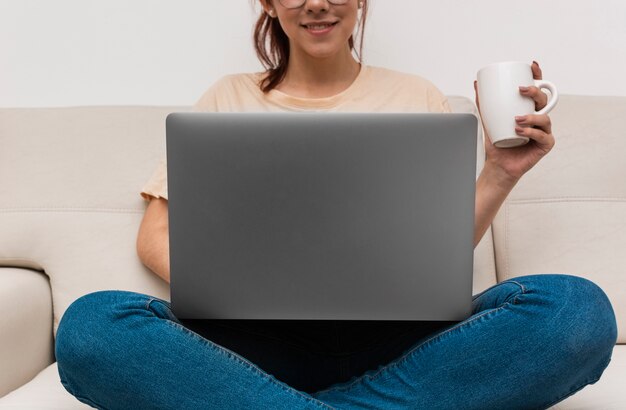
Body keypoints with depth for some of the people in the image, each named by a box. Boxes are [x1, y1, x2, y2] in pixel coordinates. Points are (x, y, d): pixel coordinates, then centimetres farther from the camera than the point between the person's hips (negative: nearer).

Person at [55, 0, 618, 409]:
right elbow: (155, 235, 10)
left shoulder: (418, 98, 14)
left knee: (579, 309, -26)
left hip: (390, 340, 2)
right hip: (261, 341, 0)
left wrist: (501, 174, -4)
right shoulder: (229, 99, 14)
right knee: (91, 325, -27)